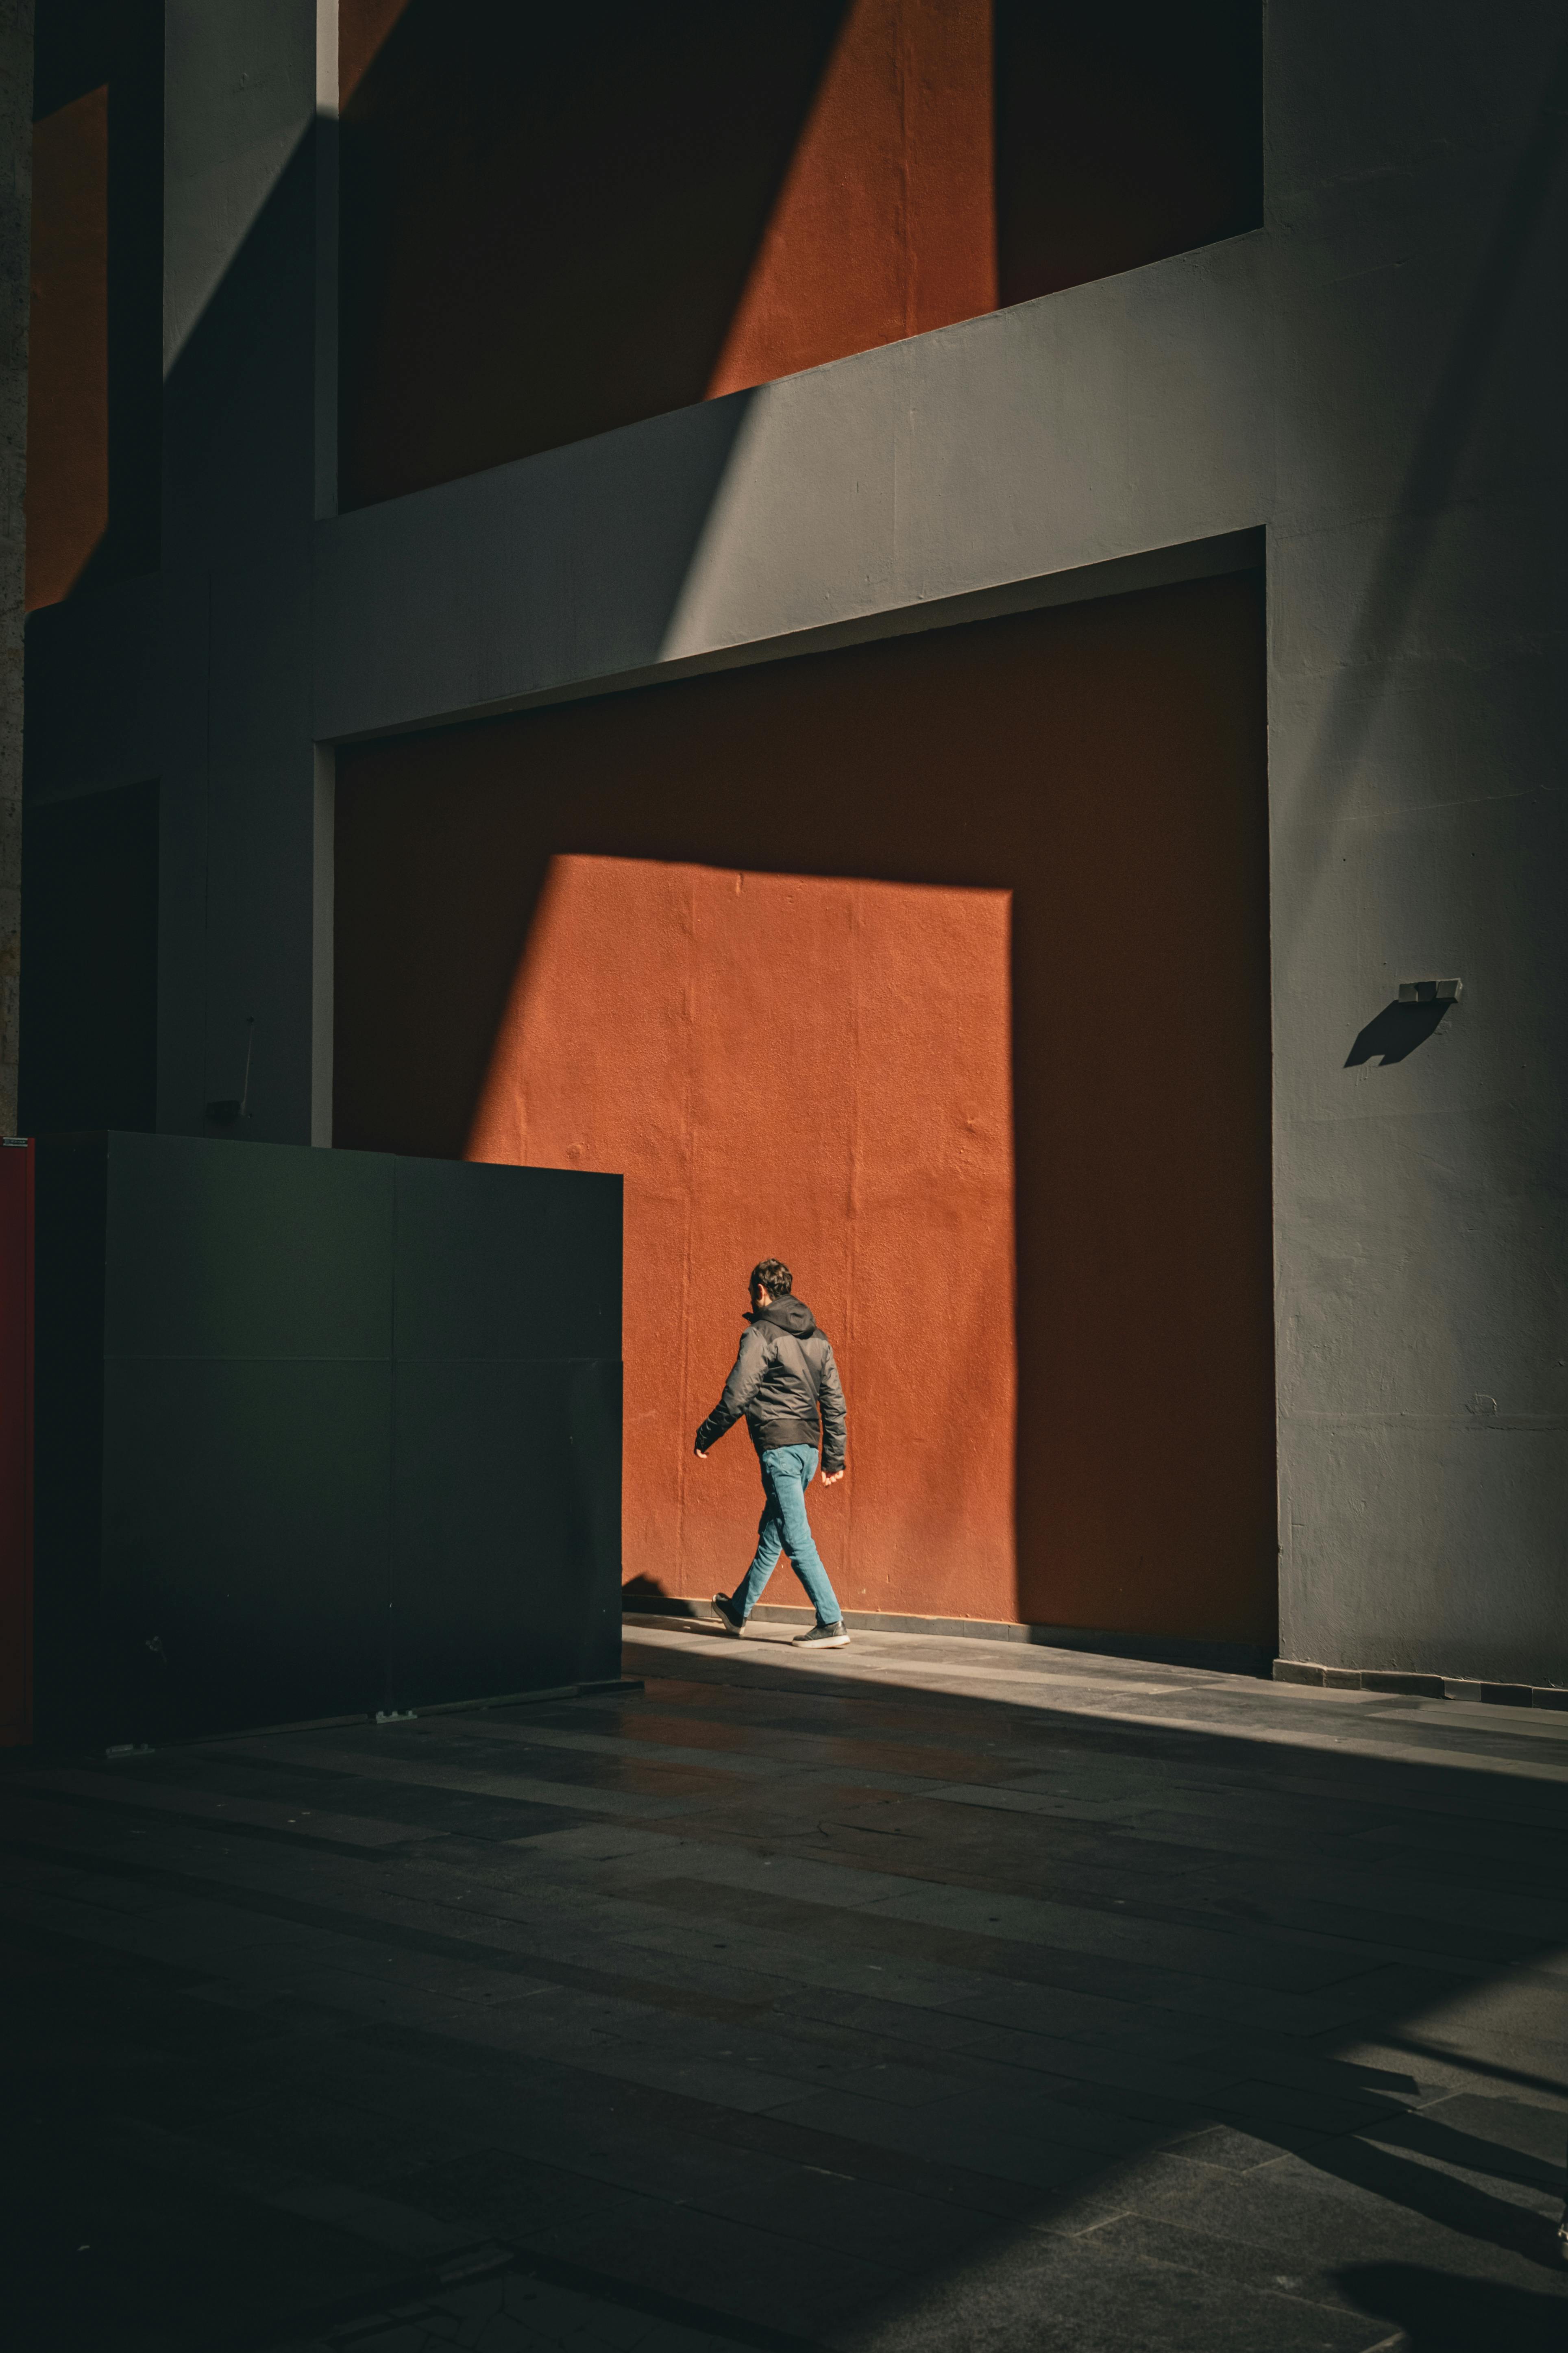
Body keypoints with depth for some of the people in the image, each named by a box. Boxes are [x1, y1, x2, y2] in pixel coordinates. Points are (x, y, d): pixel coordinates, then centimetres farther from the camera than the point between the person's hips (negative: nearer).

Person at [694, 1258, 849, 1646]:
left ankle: (831, 1624, -12)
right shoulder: (818, 1338, 13)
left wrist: (704, 1439, 2)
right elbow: (835, 1403, 14)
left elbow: (736, 1396, -11)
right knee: (771, 1532, 19)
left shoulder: (761, 1335, -9)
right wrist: (835, 1459, 18)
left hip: (779, 1447, -8)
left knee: (797, 1540, -8)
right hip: (808, 1448, 8)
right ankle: (739, 1610, 35)